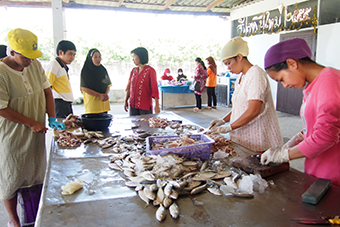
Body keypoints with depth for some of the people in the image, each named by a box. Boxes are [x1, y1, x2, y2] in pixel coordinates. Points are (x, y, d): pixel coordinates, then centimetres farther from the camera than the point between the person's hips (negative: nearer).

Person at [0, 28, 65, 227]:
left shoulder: (35, 64, 0)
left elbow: (47, 91, 7)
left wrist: (51, 118, -3)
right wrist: (31, 123, -18)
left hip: (36, 133, 6)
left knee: (38, 174, 17)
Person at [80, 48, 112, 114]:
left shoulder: (103, 70, 11)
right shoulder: (85, 71, -2)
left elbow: (108, 85, 12)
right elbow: (83, 88, -7)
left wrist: (106, 94, -10)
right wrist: (99, 95, -15)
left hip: (104, 103, 4)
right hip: (92, 104, -4)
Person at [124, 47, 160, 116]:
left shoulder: (150, 71, -7)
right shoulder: (133, 71, 9)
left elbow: (155, 89, -10)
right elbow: (129, 87, 15)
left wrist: (157, 105, -15)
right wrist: (126, 101, 13)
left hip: (145, 106, -5)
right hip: (132, 105, 5)